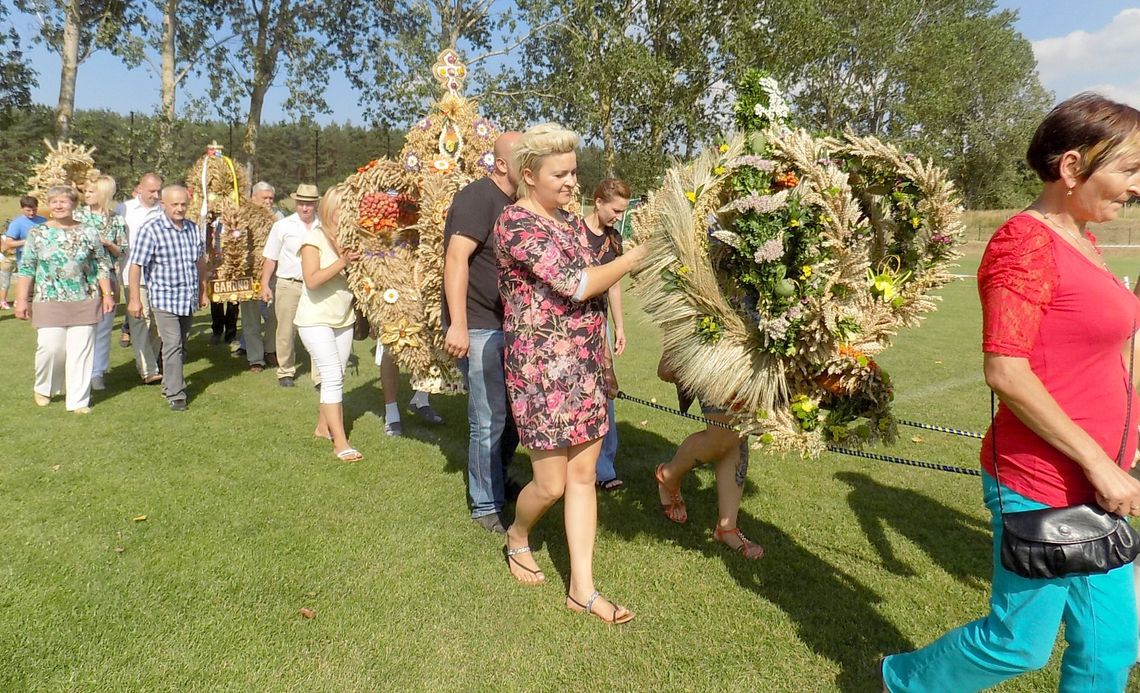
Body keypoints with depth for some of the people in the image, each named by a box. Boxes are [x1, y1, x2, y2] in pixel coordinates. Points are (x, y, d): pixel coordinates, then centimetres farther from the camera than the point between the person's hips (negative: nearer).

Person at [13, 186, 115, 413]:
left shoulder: (88, 232, 4)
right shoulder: (37, 233, 4)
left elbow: (102, 266, 7)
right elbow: (26, 269, 4)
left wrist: (107, 294, 1)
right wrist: (22, 300, -1)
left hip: (84, 302, 0)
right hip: (49, 301, 0)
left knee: (81, 350, 1)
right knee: (50, 348, -4)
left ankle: (78, 400, 10)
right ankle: (43, 388, 24)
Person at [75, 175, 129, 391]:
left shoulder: (116, 220, 4)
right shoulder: (78, 216, 3)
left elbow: (123, 252, 4)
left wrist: (107, 243, -12)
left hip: (107, 278, 0)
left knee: (103, 327, 4)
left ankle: (97, 372, 14)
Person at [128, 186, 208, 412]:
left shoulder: (193, 228, 8)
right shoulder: (151, 229, -10)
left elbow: (200, 262, 18)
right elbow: (136, 265, -11)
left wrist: (203, 292, 20)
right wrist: (135, 299, -13)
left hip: (189, 299, 6)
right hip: (164, 298, -6)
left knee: (181, 346, 15)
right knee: (172, 346, -10)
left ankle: (171, 383, 32)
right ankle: (175, 395, -4)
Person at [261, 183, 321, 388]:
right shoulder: (283, 226, 1)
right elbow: (270, 258, 3)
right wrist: (265, 284, -2)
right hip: (288, 285, 0)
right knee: (286, 331, 8)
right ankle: (285, 372, 24)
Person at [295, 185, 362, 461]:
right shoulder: (314, 237, -11)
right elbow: (312, 280, -20)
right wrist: (341, 262, -25)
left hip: (343, 319, 6)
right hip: (316, 319, -6)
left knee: (335, 377, 13)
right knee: (333, 376, -12)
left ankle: (323, 426, 30)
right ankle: (340, 442, -9)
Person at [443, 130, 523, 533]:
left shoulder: (515, 204, 14)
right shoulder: (478, 197, -13)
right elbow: (456, 258, -23)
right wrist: (457, 325, -30)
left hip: (508, 327, 9)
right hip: (479, 329, -9)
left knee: (512, 412, 16)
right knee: (489, 420, -3)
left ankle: (498, 482, 35)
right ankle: (486, 506, 12)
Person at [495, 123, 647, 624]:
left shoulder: (571, 221, 13)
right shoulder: (517, 224, -12)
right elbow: (577, 285, -21)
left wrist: (604, 362, 19)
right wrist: (635, 256, -12)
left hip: (585, 366, 8)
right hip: (542, 370, -7)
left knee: (583, 475, 8)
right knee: (552, 483, 1)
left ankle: (582, 588, 18)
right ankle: (517, 537, 35)